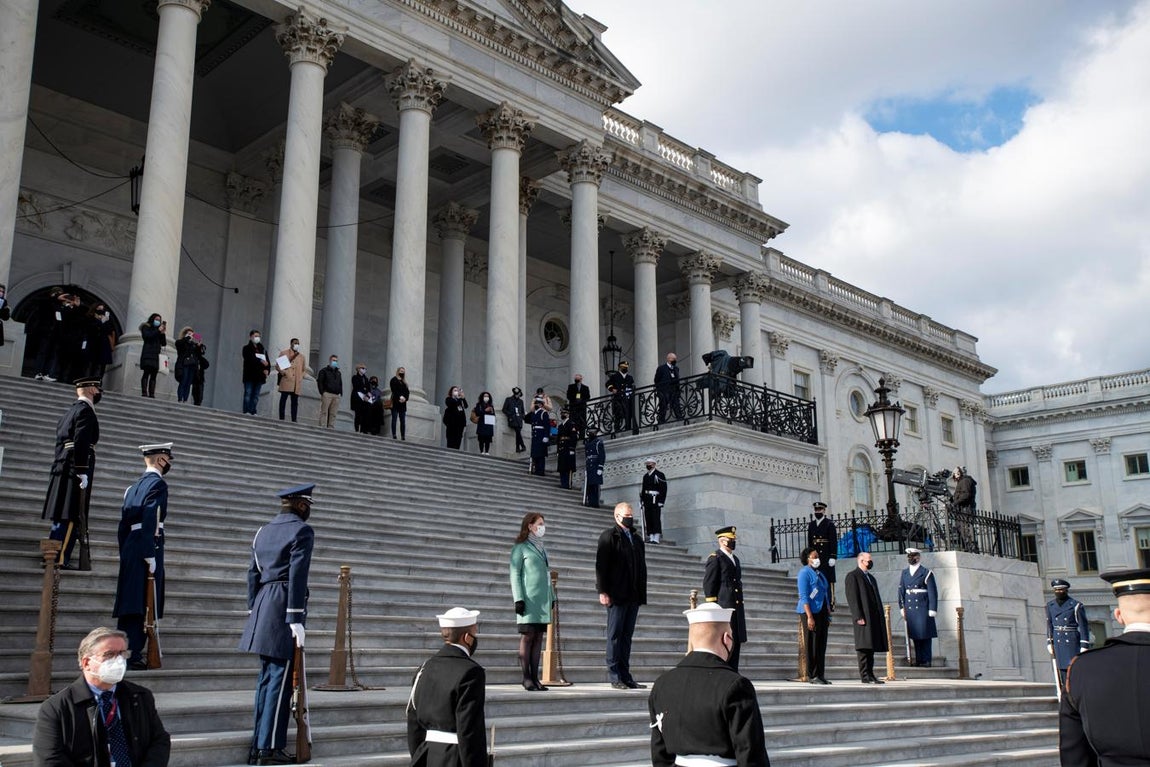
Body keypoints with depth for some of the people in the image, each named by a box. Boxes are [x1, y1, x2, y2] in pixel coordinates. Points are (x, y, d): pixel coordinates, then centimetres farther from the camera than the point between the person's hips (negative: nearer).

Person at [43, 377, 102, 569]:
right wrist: (82, 471, -20)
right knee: (72, 516, -9)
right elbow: (81, 442, -18)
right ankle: (60, 559, -11)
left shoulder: (69, 412, 22)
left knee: (61, 515, 11)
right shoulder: (86, 410, -7)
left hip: (61, 467, 9)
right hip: (75, 467, -9)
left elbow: (61, 442, 21)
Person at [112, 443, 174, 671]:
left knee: (129, 604, 11)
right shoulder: (158, 484, -8)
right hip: (148, 547, -9)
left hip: (130, 550, 9)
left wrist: (125, 554, 20)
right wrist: (150, 556, -19)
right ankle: (133, 655, -6)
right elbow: (149, 521, -19)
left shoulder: (133, 487, 19)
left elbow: (123, 524, 18)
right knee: (142, 606, -6)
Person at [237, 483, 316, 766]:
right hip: (284, 606, -8)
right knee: (280, 678, -5)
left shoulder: (263, 531, 16)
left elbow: (253, 574, 15)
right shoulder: (302, 530, -6)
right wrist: (296, 619, -15)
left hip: (263, 605, 8)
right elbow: (297, 574, -14)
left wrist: (253, 613, 20)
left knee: (266, 677, 12)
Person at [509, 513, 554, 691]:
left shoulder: (541, 548, 19)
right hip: (529, 598, -6)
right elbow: (515, 574, -5)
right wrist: (519, 599, -13)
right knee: (527, 636, -5)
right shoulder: (521, 547, -1)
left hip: (543, 599, 7)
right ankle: (526, 678, -3)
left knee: (539, 637, 4)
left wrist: (552, 596, 17)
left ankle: (535, 677, 6)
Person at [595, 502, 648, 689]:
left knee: (627, 635, 8)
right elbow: (601, 565, -8)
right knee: (615, 635, -2)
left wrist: (641, 594, 13)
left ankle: (625, 676, 11)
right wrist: (603, 591, -15)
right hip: (617, 596, -6)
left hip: (633, 596, 6)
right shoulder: (609, 536, -1)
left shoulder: (637, 539, 19)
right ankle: (615, 677, 1)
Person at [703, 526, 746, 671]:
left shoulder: (735, 560, 20)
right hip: (723, 609, -8)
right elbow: (709, 585, -10)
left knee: (736, 643, 7)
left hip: (736, 609, 8)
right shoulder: (715, 558, -5)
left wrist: (741, 607, 20)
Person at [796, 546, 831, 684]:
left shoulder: (819, 573, 17)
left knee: (821, 645, 8)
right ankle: (812, 676, 0)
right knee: (812, 645, -4)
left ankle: (821, 675, 13)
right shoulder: (805, 573, -7)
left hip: (822, 612, 8)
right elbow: (804, 596, -14)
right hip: (811, 612, -8)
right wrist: (809, 617, -20)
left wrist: (828, 615, 16)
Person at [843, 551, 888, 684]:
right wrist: (858, 617, -19)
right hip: (864, 618, -8)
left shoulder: (871, 578, 24)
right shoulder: (852, 576, -4)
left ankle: (870, 675, 12)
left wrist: (881, 617, 16)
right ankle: (865, 676, -7)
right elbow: (852, 598, -12)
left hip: (874, 618, 8)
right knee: (864, 647, -8)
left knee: (871, 647, 8)